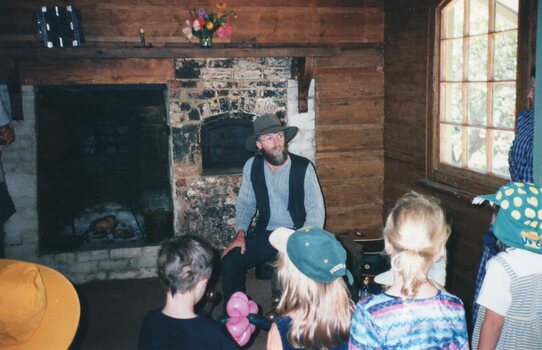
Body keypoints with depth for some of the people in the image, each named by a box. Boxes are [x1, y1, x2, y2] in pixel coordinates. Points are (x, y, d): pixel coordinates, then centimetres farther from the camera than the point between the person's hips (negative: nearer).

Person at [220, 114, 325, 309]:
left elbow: (316, 211, -9)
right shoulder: (252, 166, 1)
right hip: (264, 234, 3)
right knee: (230, 261, -18)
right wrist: (240, 233, -7)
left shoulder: (303, 167, -9)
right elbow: (245, 204, 9)